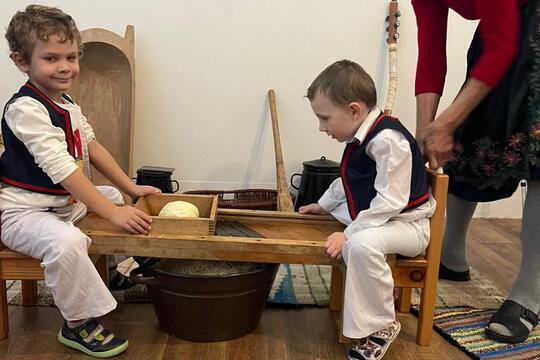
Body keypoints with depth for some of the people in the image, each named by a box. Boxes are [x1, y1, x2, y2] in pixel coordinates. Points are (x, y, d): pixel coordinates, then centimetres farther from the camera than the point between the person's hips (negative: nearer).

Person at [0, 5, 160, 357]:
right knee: (67, 242, -36)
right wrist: (112, 212, -36)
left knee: (118, 197, 17)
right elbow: (61, 169, -32)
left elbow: (91, 145, 11)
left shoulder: (66, 103, 6)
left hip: (67, 201, 10)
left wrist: (130, 187, 2)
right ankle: (79, 324, -15)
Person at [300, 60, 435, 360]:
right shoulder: (361, 138, 4)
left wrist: (349, 233, -29)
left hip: (407, 223, -11)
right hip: (373, 216, 11)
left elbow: (390, 201, -30)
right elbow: (351, 183, 21)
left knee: (362, 243, -36)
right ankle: (377, 289, 22)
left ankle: (381, 326, -15)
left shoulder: (388, 140, -27)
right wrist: (323, 205, 21)